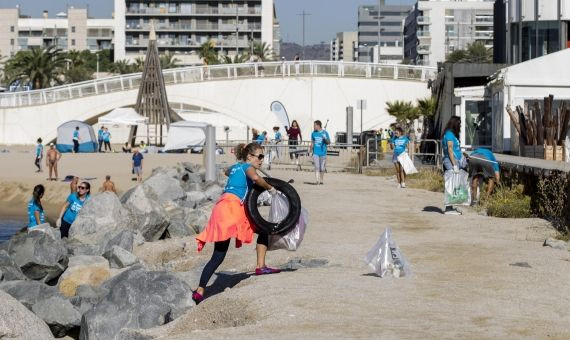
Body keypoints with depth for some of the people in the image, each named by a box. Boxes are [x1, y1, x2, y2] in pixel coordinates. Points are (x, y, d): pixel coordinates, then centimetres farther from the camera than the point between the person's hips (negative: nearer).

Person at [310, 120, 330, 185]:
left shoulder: (325, 133, -1)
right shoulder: (313, 133, 7)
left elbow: (329, 142, 2)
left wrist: (325, 139, -17)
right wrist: (310, 149, 14)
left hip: (323, 152, -1)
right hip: (315, 152, 1)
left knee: (322, 168, 5)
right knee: (317, 167, -12)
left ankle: (321, 180, 21)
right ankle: (317, 180, -18)